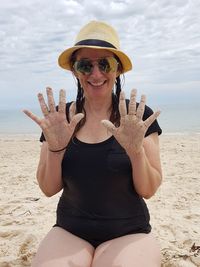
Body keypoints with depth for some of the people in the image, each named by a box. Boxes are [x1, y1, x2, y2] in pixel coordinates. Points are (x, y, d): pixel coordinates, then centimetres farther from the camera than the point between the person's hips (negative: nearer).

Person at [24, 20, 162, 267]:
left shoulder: (139, 116, -6)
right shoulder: (59, 116, -1)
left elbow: (148, 190, -6)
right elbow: (49, 189, -2)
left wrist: (136, 150, -24)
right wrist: (55, 148, -20)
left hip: (128, 233, 0)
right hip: (69, 231, 1)